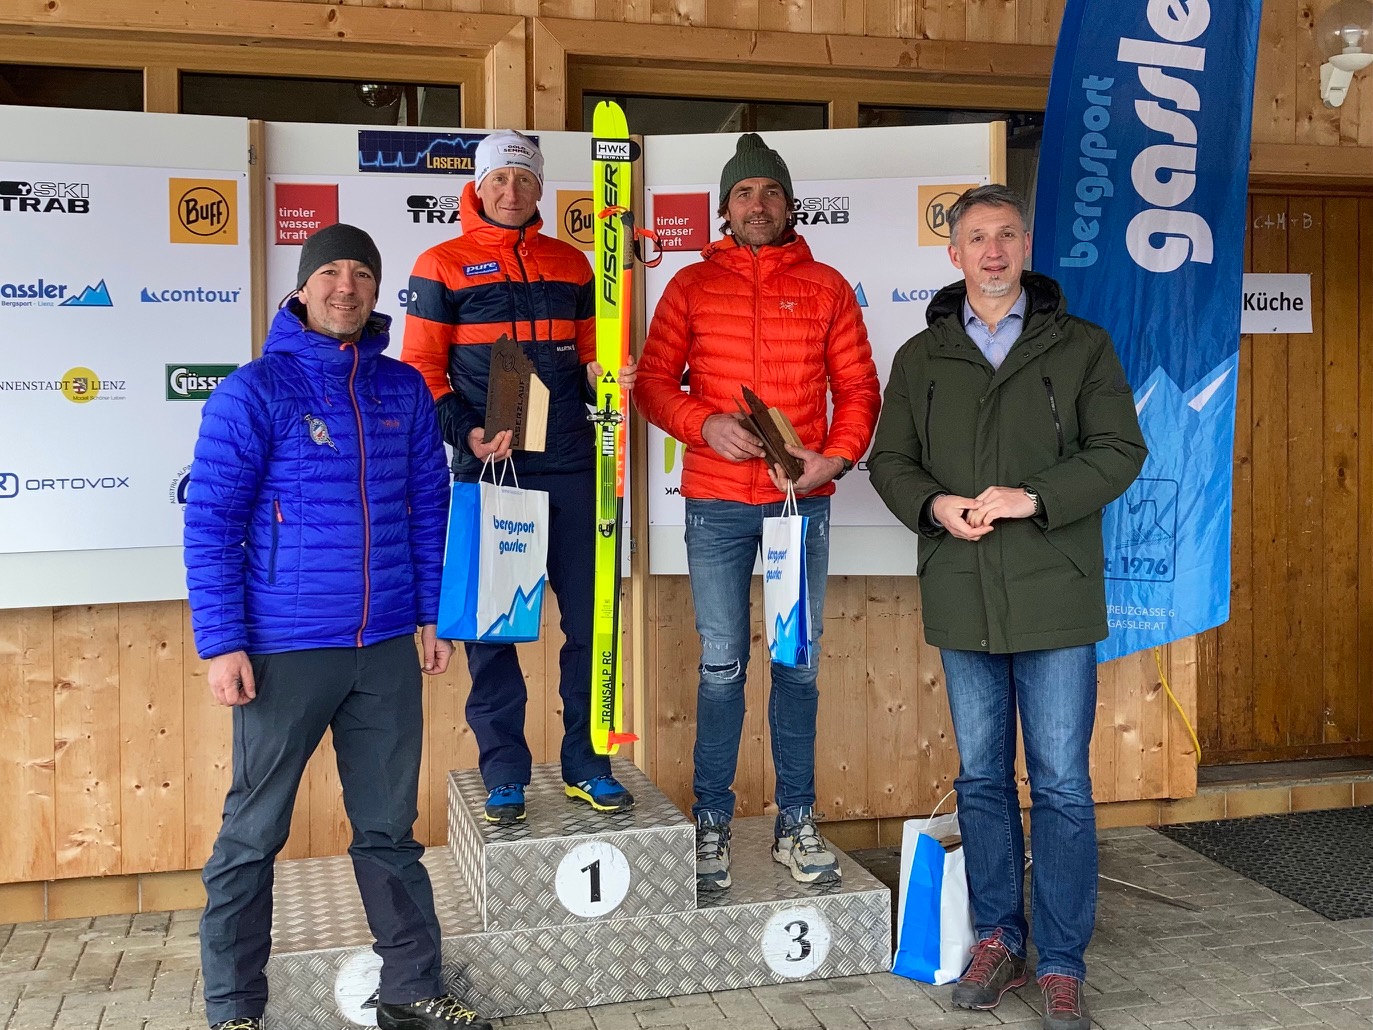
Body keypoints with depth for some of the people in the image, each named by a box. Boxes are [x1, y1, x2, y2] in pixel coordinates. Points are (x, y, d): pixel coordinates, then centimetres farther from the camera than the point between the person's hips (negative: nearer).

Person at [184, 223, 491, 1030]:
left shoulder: (404, 389, 6)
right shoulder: (256, 391, -6)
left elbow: (429, 506, 11)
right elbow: (210, 524, -7)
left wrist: (432, 614, 8)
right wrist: (223, 644, -11)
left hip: (388, 648, 4)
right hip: (283, 650, -3)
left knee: (390, 830, 13)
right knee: (253, 835, 7)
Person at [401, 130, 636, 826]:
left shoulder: (571, 265, 14)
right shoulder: (443, 266, 4)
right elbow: (421, 369, 0)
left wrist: (610, 378, -4)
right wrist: (466, 433, -14)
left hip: (571, 468, 3)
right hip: (488, 471, -3)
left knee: (589, 618, 5)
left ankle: (586, 765, 19)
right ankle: (504, 775, 15)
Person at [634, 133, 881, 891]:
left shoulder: (825, 287, 8)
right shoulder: (693, 285, 8)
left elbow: (859, 387, 7)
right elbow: (653, 382, 4)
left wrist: (837, 457, -9)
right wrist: (705, 424, -13)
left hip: (801, 500, 1)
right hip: (715, 502, -1)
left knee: (798, 661, 7)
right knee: (721, 664, 4)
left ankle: (795, 823, 17)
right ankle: (711, 823, 14)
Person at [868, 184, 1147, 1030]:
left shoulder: (1081, 346, 4)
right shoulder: (921, 357, 11)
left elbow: (1120, 451, -3)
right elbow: (891, 461, 11)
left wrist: (1032, 499, -16)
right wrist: (936, 506, -10)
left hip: (1055, 597, -3)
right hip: (962, 600, 3)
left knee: (1062, 785, 1)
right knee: (982, 777, 12)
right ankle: (999, 939, 27)